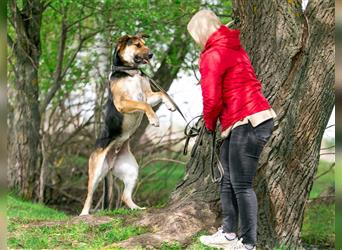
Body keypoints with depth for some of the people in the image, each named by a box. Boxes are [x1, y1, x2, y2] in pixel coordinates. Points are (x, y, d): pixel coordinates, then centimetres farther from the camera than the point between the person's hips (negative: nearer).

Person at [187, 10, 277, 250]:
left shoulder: (212, 55, -10)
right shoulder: (234, 47, 19)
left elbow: (212, 99, -14)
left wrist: (209, 123, 6)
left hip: (247, 124, -10)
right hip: (258, 118, 10)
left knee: (242, 185, -7)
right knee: (228, 181, 16)